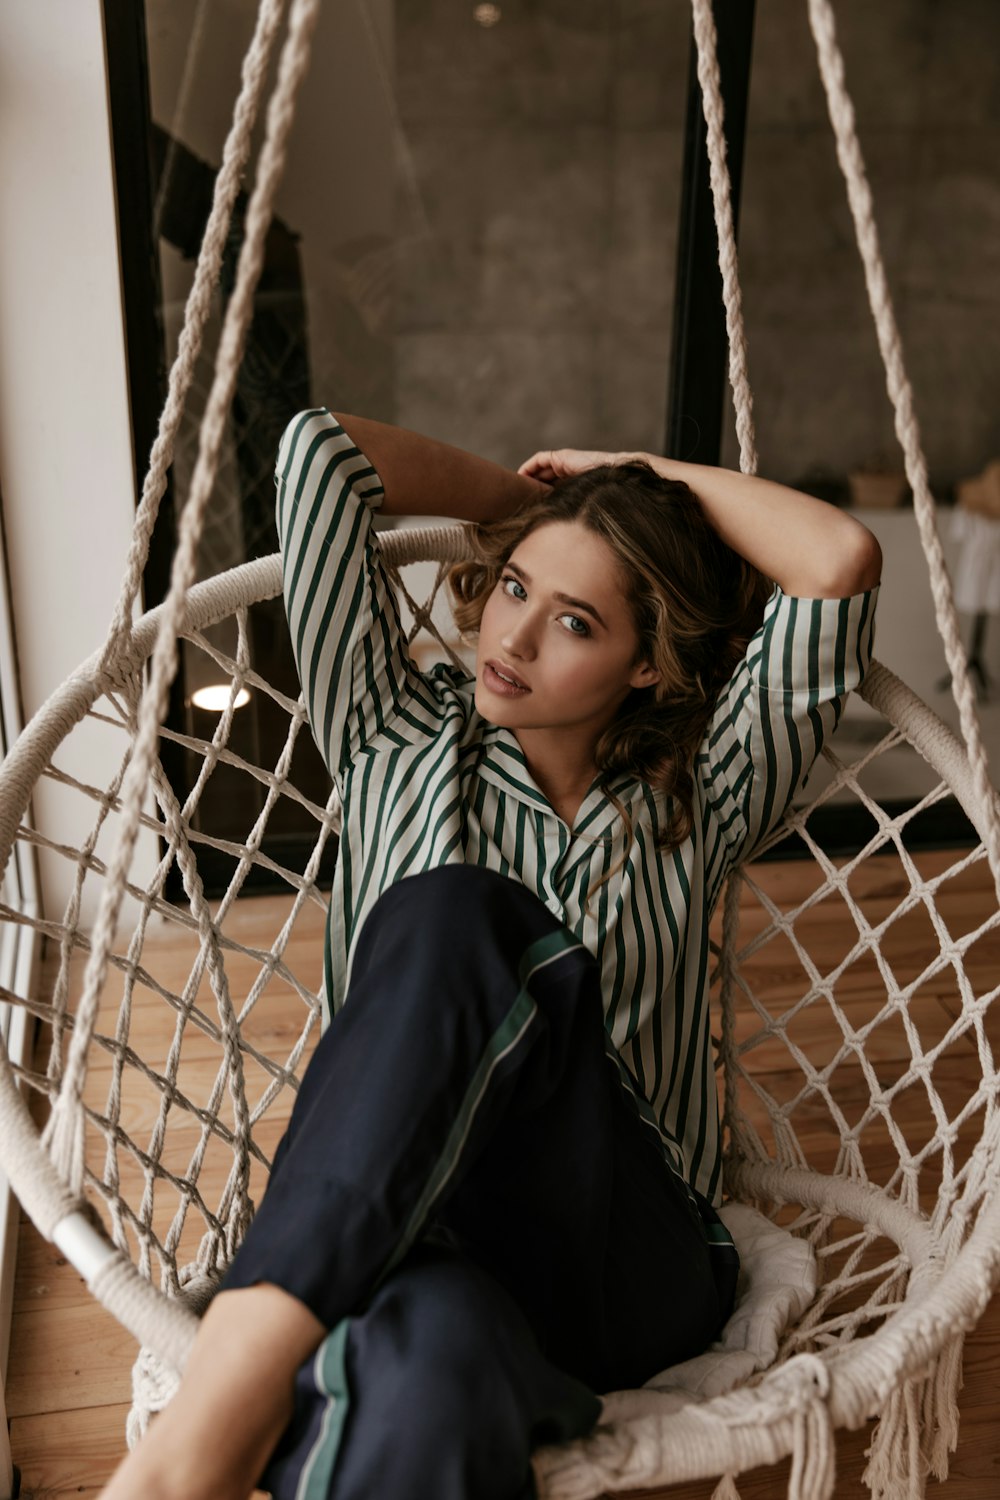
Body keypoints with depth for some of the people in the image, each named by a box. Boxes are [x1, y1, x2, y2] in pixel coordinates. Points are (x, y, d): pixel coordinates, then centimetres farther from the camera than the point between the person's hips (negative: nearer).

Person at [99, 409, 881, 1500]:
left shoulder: (692, 801, 11)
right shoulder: (395, 738, 11)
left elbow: (843, 564, -1)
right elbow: (318, 450, 6)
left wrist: (650, 473, 10)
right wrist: (525, 493, 18)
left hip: (629, 1265, 0)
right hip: (395, 1240, 1)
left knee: (462, 919, -32)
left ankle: (222, 1403, -36)